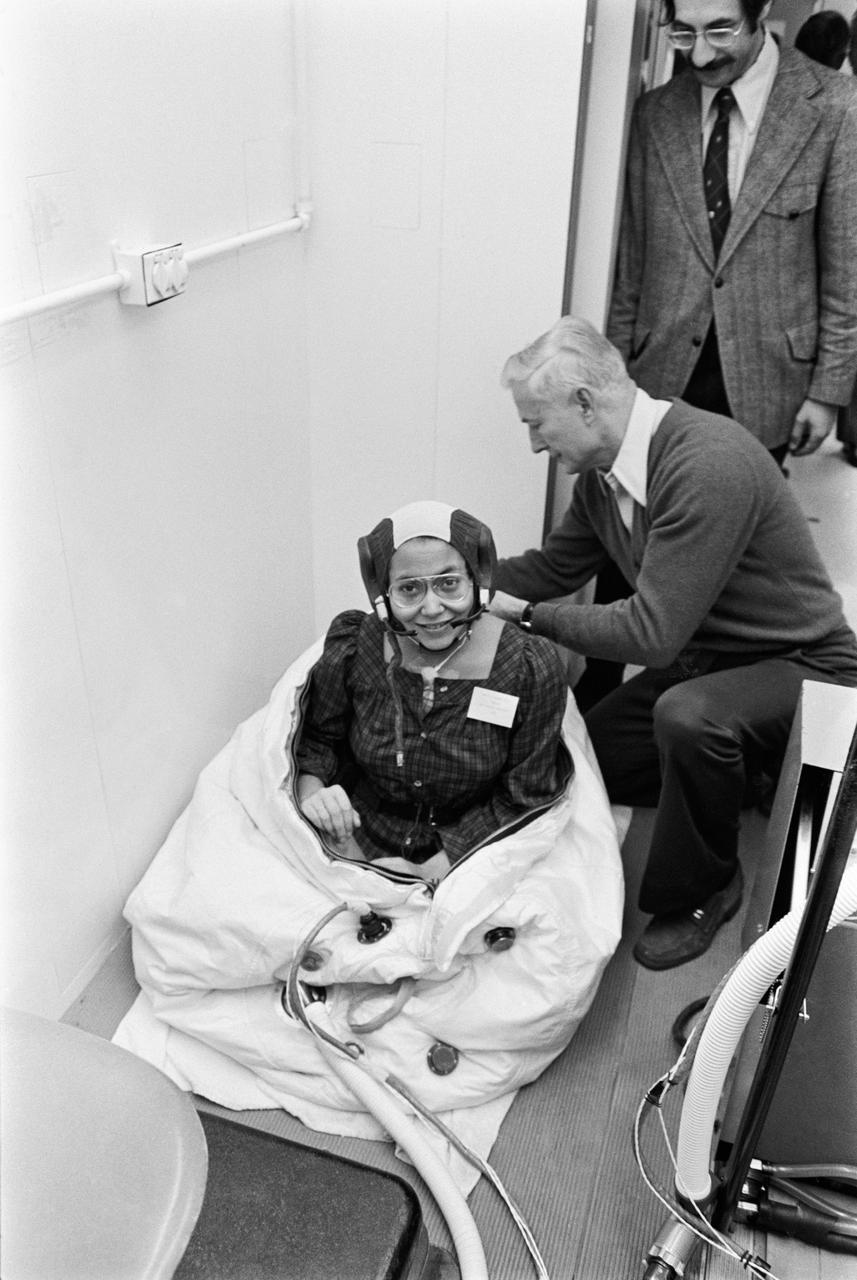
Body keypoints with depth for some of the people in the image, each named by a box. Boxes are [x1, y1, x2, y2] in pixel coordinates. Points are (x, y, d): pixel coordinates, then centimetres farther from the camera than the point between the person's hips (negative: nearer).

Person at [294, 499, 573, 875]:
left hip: (466, 858, 0)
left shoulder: (531, 670, -13)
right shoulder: (353, 649, -8)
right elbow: (315, 738, 7)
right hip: (360, 841, 1)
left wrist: (434, 867, -15)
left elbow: (523, 799, -7)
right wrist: (311, 793, -15)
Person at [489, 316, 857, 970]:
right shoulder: (602, 473, -4)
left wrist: (526, 613, -23)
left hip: (799, 666, -8)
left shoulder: (708, 463, -32)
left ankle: (698, 892, -9)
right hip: (701, 659, 8)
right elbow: (551, 567, 9)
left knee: (687, 716, -37)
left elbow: (651, 634, -34)